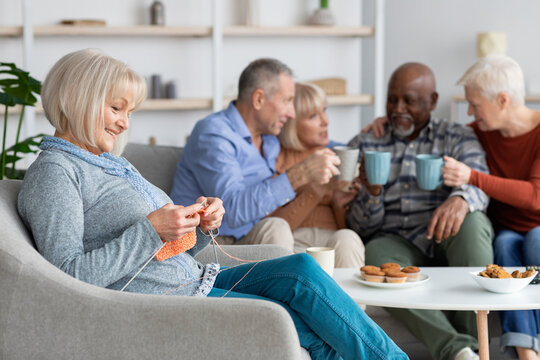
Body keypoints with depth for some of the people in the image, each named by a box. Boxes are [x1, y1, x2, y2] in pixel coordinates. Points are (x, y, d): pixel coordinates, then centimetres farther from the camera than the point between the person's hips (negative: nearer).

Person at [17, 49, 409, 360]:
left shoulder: (112, 163, 19)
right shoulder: (53, 172, -10)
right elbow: (69, 274, -21)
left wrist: (202, 227, -2)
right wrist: (151, 230, -23)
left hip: (191, 282, 9)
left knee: (301, 269, -8)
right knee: (298, 321, -14)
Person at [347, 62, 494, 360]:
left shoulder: (457, 138, 15)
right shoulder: (364, 145, 17)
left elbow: (479, 183, -7)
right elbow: (360, 227, 11)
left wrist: (460, 200, -32)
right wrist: (372, 191, -12)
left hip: (445, 240, 0)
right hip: (394, 243, 0)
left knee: (470, 220, -33)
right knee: (376, 254, -35)